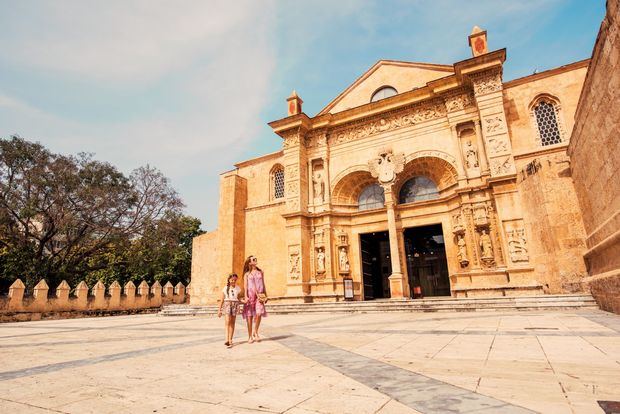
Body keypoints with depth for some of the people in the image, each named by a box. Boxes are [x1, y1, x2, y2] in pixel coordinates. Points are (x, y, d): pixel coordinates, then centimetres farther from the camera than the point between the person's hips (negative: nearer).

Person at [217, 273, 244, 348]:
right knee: (227, 321, -18)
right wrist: (219, 310, 6)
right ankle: (227, 339, -20)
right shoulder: (225, 288, 3)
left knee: (232, 323, 5)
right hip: (227, 304, -2)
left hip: (235, 305, 2)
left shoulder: (237, 288, 7)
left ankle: (230, 340, 12)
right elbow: (222, 300, 6)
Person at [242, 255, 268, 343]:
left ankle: (255, 332, 5)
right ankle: (250, 336, 12)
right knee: (249, 316, 0)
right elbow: (245, 286, 1)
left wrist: (266, 295, 13)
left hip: (259, 296, 2)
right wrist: (246, 296, -10)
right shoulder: (247, 274, 6)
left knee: (259, 314, -16)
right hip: (250, 295, -1)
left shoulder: (260, 272, 13)